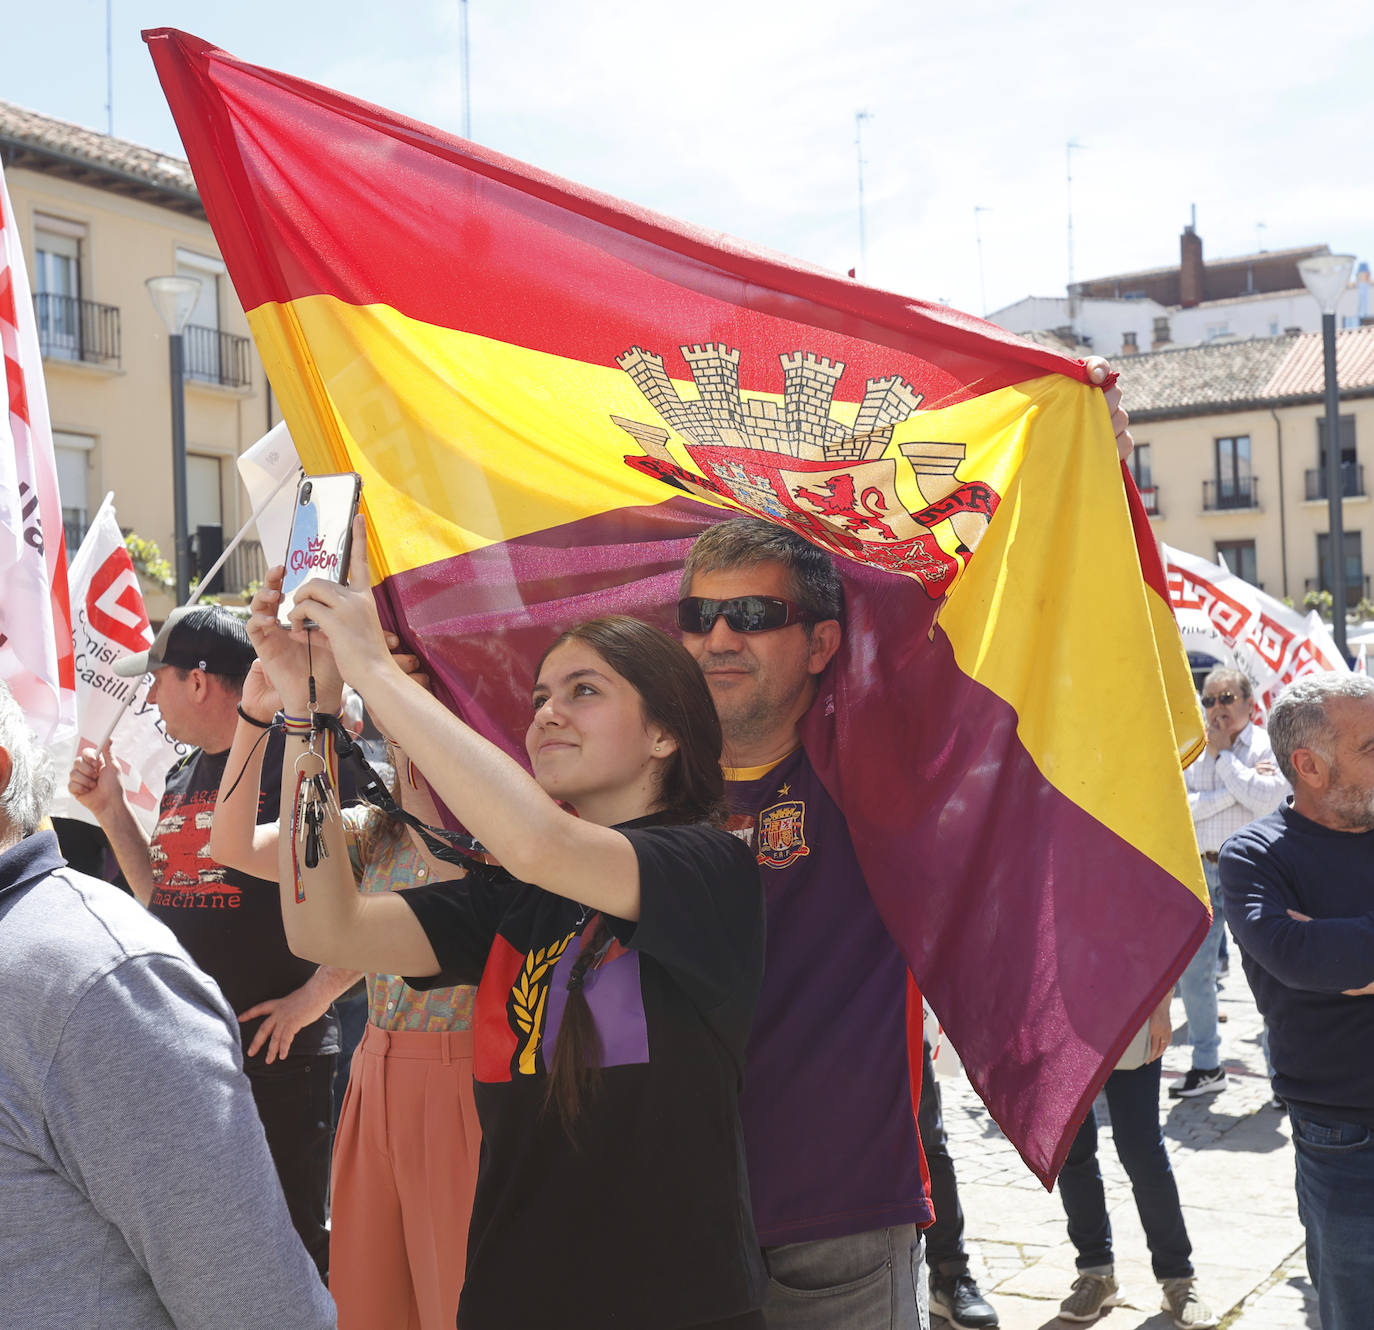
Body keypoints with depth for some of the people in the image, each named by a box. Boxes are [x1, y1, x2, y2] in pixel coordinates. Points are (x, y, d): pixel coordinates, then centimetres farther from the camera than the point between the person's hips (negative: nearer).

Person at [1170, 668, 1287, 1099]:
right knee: (1192, 970, 7)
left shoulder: (1269, 746, -1)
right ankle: (1206, 1066, 20)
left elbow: (1268, 799, -18)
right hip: (1203, 870, 4)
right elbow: (1181, 806, -5)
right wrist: (1237, 787, -14)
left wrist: (1223, 755, -11)